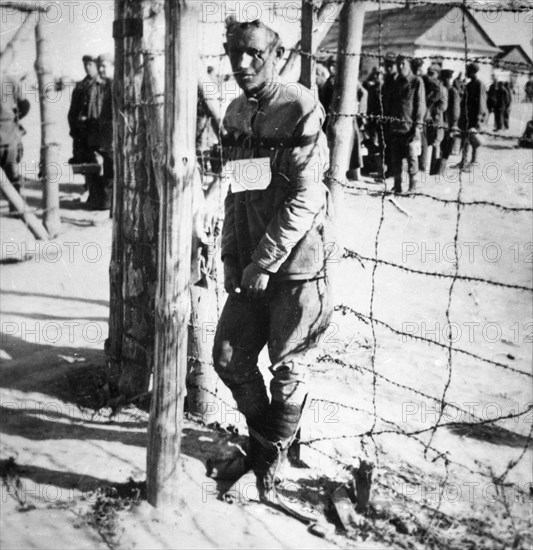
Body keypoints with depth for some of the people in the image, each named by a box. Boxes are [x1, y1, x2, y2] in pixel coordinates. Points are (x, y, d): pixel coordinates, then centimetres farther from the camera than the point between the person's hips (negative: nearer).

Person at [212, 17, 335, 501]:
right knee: (229, 359, 9)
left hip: (297, 265, -6)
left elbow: (305, 199, -18)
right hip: (250, 266, 7)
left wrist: (265, 262, -16)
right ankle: (261, 435, 35)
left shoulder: (301, 109, -13)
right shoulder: (235, 114, 9)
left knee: (288, 369, 7)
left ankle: (275, 455, 30)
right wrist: (230, 258, 8)